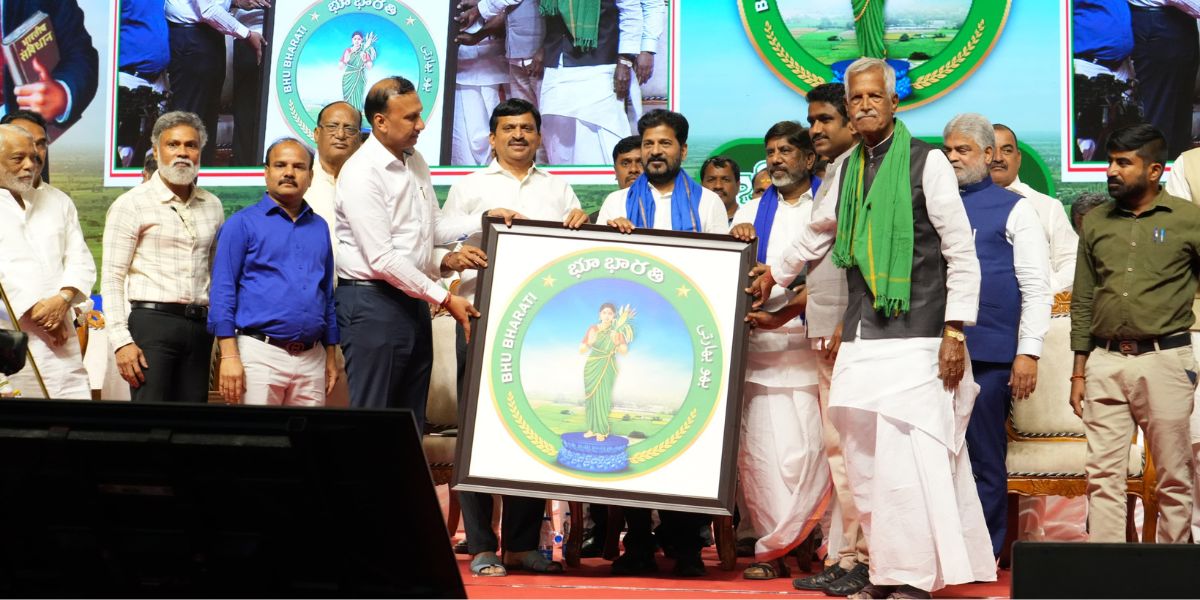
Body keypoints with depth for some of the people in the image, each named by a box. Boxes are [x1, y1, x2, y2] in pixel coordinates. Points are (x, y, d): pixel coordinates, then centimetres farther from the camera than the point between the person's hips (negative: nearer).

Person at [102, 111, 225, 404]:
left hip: (199, 325, 5)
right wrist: (121, 341, -14)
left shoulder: (212, 206, 15)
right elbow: (112, 279, -5)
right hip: (152, 321, -5)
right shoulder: (131, 204, -1)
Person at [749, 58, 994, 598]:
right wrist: (775, 274, 46)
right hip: (860, 339, 6)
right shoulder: (848, 170, 16)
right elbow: (818, 232, 35)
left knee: (908, 455, -13)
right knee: (867, 460, 5)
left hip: (915, 338, -6)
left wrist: (955, 331, -10)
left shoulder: (927, 162, -1)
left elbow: (962, 254, -4)